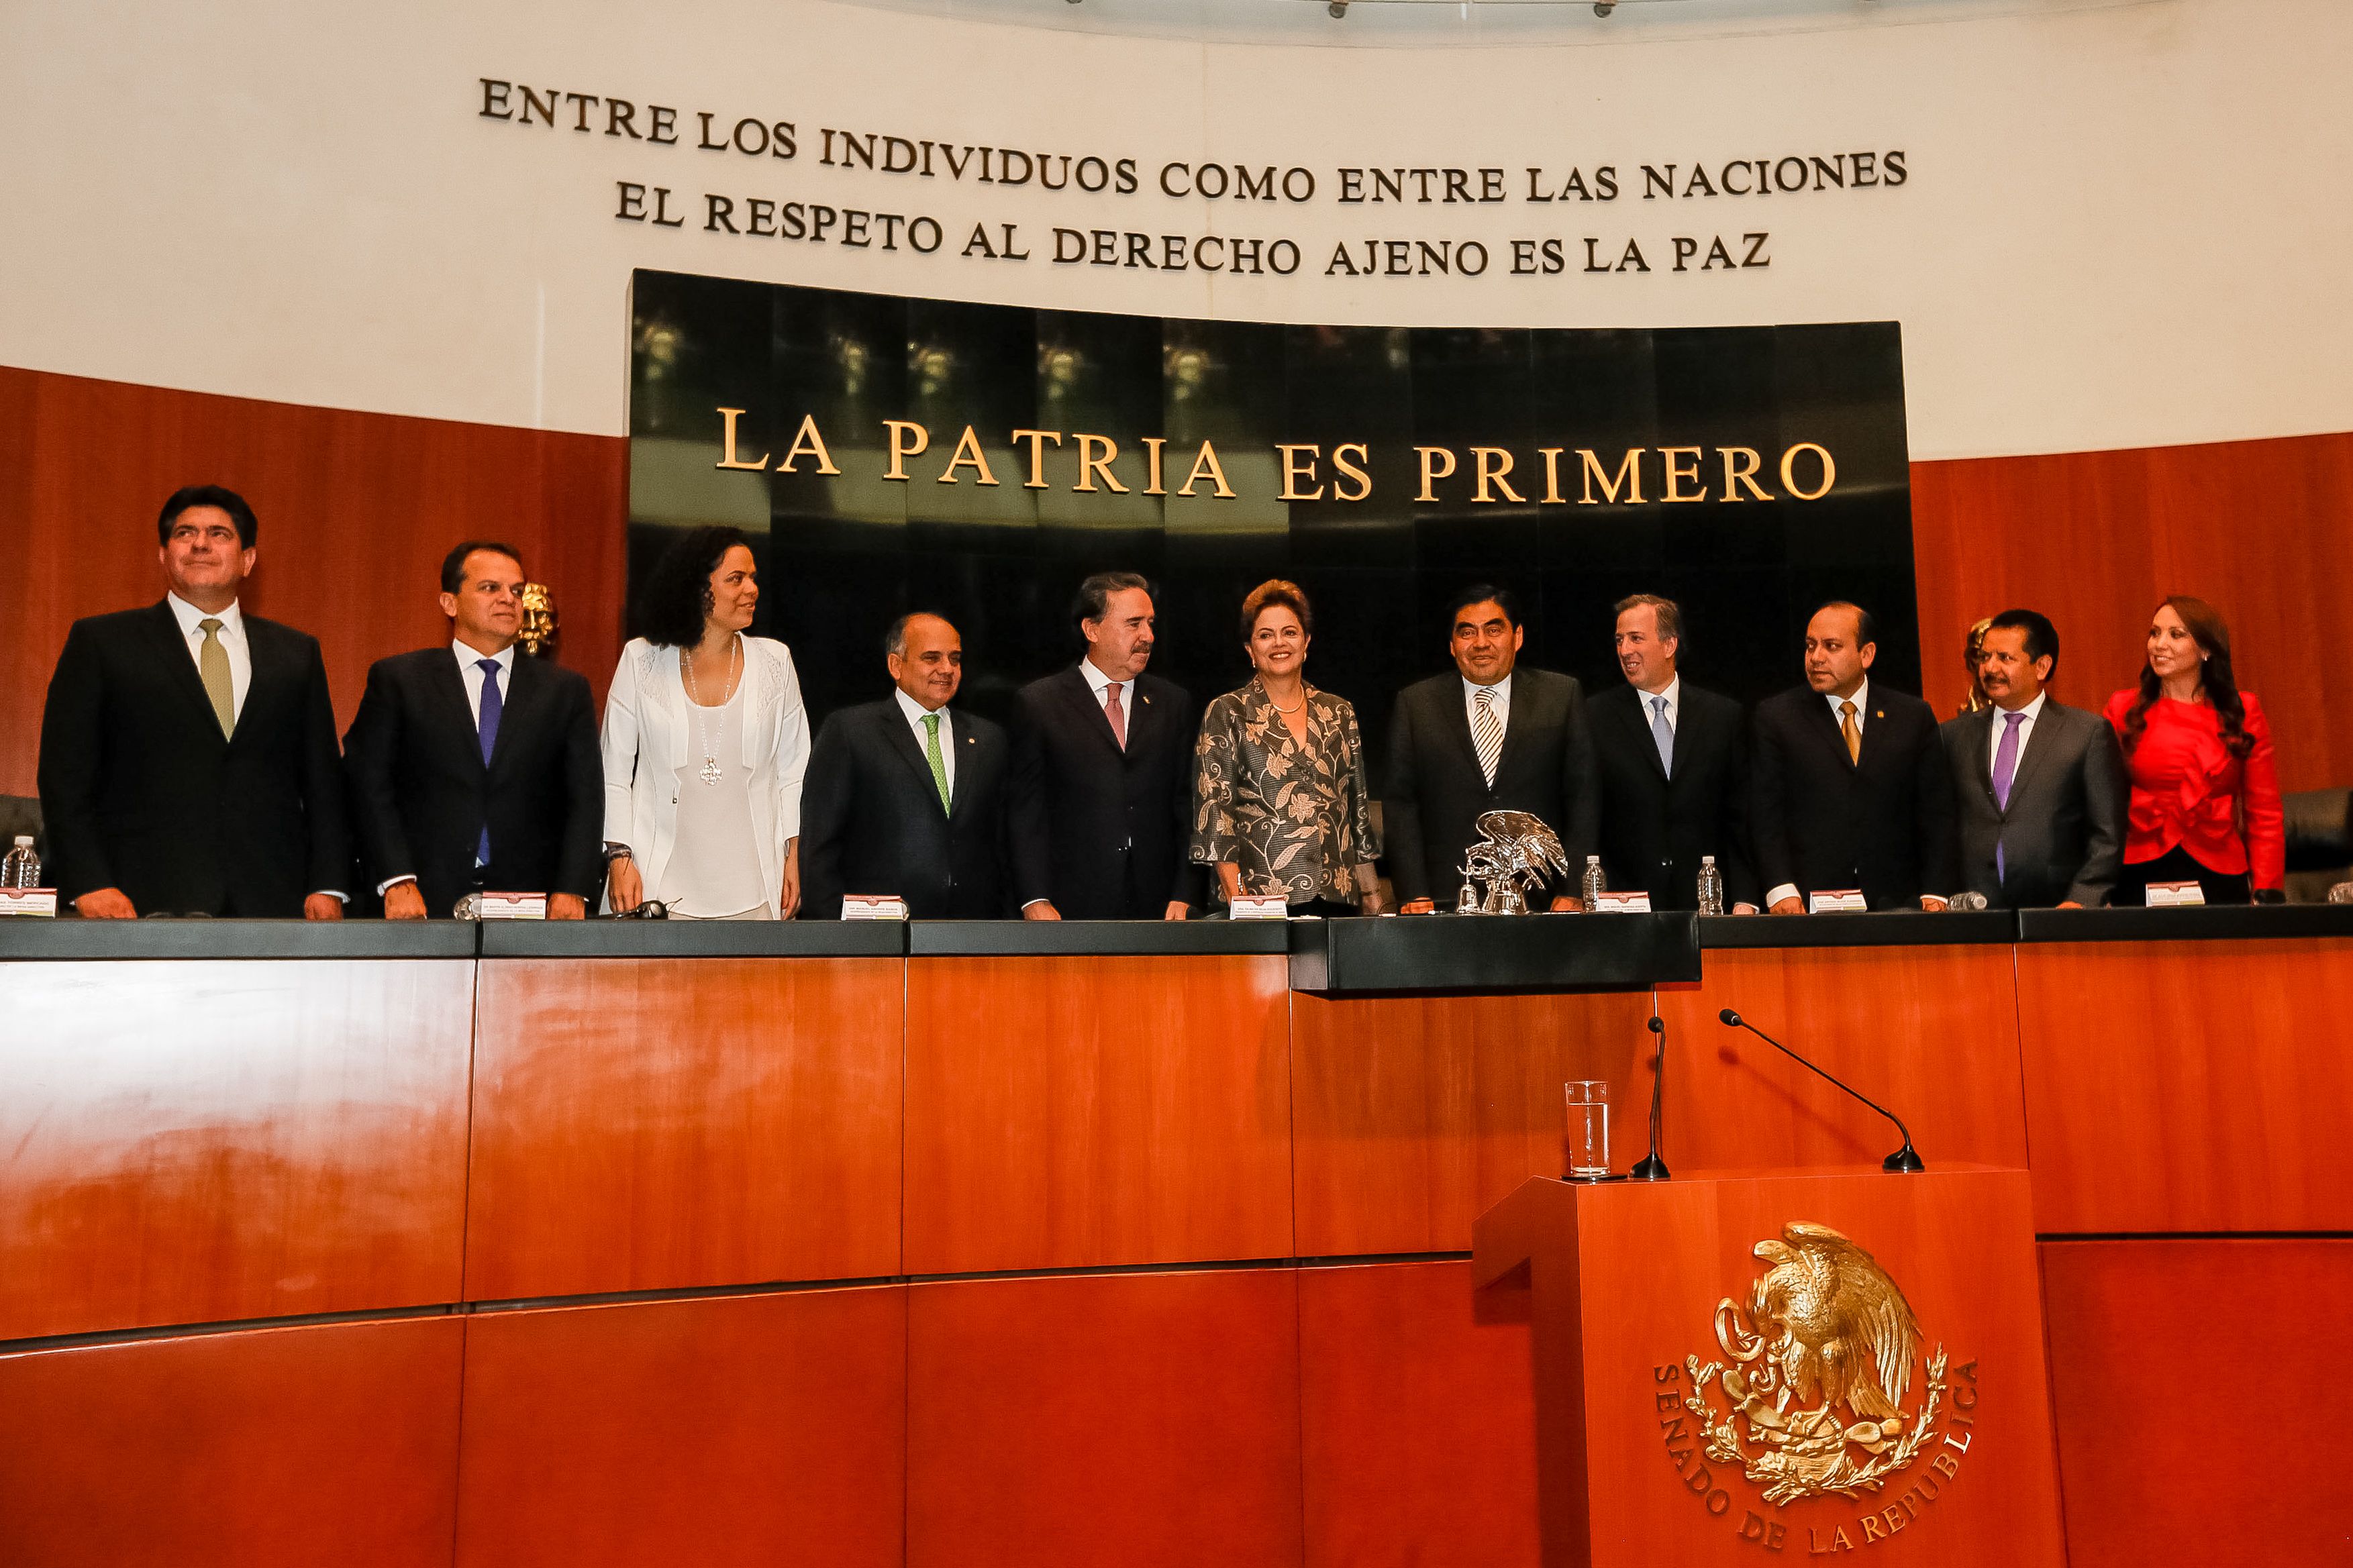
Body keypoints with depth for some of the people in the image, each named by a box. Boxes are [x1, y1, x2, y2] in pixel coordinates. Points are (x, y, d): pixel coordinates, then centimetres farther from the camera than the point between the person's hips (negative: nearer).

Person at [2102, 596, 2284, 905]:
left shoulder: (2243, 711, 6)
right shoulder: (2124, 709, 5)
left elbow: (2265, 814, 5)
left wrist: (2267, 894, -3)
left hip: (2217, 877, 1)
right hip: (2140, 876, 0)